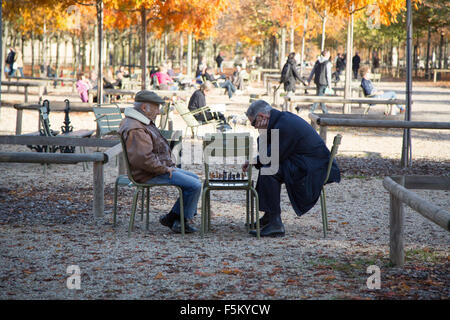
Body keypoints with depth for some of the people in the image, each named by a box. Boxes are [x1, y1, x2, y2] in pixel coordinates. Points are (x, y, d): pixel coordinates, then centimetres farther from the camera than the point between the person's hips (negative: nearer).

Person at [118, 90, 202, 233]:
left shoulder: (145, 122, 15)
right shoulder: (135, 130, -22)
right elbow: (144, 159, -31)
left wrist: (168, 165, 17)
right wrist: (165, 169, -18)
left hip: (161, 167, 11)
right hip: (149, 175, -11)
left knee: (194, 178, 16)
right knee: (194, 185, -15)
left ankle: (172, 217, 13)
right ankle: (183, 222, 2)